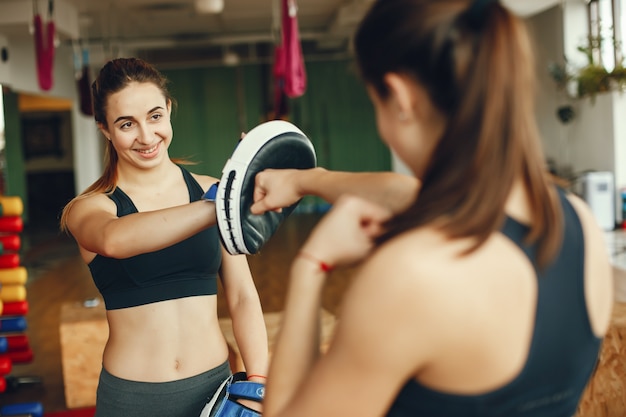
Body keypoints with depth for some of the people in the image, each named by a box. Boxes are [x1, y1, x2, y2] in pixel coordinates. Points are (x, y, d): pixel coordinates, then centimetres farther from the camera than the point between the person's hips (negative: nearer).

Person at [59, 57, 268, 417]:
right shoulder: (88, 209, -6)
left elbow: (242, 296, 0)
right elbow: (115, 239, -30)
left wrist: (259, 381, -11)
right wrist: (220, 207, -43)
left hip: (214, 385, 1)